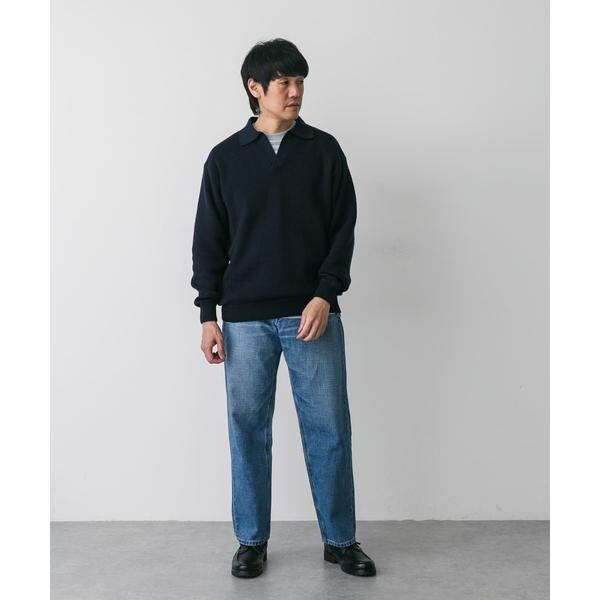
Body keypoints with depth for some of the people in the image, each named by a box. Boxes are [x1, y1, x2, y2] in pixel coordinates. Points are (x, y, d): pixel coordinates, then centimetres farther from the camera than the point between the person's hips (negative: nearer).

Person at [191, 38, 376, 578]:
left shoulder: (323, 150, 6)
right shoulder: (225, 157, 6)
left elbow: (343, 229, 3)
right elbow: (209, 242, 7)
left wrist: (325, 295, -10)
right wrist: (208, 315, 1)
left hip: (313, 313, 0)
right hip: (245, 319, 1)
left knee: (329, 429, 2)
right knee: (248, 429, 6)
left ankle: (341, 540, 18)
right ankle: (252, 540, 21)